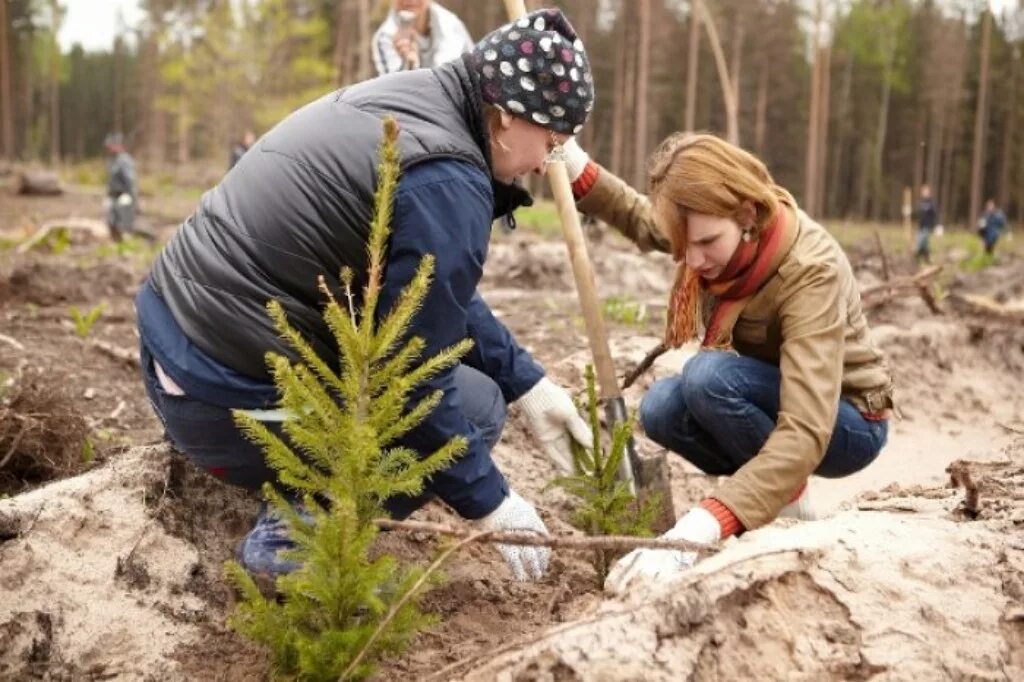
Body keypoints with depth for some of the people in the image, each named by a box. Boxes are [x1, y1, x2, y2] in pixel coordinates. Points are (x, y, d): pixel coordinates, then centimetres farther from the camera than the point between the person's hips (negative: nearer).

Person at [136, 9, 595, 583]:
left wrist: (529, 383, 16)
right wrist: (489, 503, -6)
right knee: (474, 403, 3)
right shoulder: (446, 183, -21)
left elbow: (437, 297, 18)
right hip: (231, 399, -10)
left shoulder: (407, 102, 9)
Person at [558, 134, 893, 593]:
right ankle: (773, 488, 1)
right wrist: (575, 168, -8)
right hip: (774, 400, 7)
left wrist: (697, 531, -55)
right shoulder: (720, 229, -14)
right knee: (660, 409, -19)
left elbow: (804, 436, -44)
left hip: (848, 424, -7)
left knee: (709, 375, -32)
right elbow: (641, 218, 11)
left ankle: (788, 500, -9)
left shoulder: (811, 273, -34)